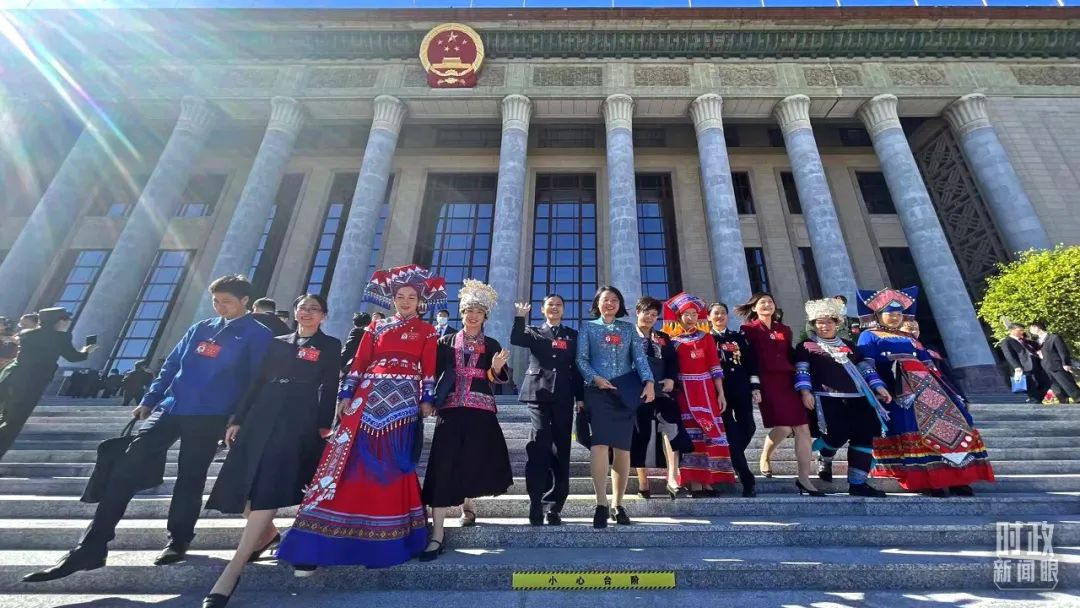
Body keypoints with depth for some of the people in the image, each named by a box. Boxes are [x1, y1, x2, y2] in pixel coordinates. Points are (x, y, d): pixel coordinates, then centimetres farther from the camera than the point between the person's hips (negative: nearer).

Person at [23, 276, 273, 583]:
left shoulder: (258, 336, -6)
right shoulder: (200, 329, 14)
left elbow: (258, 383, -9)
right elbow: (171, 366, 18)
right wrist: (149, 400, 12)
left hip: (209, 417, -5)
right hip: (169, 409, 6)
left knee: (190, 479, 6)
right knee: (125, 470, -1)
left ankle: (178, 541, 27)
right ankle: (90, 549, 7)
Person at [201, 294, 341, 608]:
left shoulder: (331, 346, 6)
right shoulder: (277, 343, 18)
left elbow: (330, 388, -2)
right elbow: (258, 383, 15)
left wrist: (324, 425, -10)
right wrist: (237, 418, 8)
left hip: (299, 421, -5)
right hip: (263, 416, 5)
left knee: (268, 488, -12)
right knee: (242, 483, 5)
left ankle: (231, 573, -9)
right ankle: (267, 533, 31)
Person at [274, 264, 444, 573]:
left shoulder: (426, 332, 9)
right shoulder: (376, 327, 15)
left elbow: (429, 369, 2)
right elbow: (358, 363, 9)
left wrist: (427, 400, -6)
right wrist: (345, 395, 2)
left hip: (403, 401, -2)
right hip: (368, 399, 2)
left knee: (392, 465, 2)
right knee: (351, 462, -1)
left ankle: (386, 538, 17)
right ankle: (319, 542, 6)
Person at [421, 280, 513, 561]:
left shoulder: (492, 345, 9)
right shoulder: (446, 342, 10)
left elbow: (501, 378, 2)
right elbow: (433, 373, 5)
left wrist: (496, 369, -19)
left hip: (480, 411, 1)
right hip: (450, 410, 0)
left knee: (474, 463, 5)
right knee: (443, 466, -7)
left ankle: (468, 505, 37)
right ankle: (437, 534, -3)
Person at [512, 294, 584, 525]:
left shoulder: (573, 335, 16)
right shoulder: (534, 332, 13)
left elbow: (577, 367, 11)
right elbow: (515, 339, -9)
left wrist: (580, 397, 5)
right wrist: (520, 317, -12)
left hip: (563, 396, 2)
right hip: (538, 393, -2)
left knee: (561, 450, 4)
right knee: (539, 446, -9)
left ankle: (555, 506, 13)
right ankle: (536, 506, -3)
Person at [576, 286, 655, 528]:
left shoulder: (628, 329, 16)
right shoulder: (587, 328, 11)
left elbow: (639, 357, 5)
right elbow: (581, 359, 2)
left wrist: (648, 382, -11)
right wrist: (595, 378, -15)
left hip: (626, 392, 2)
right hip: (598, 392, -2)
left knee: (622, 447, 3)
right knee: (600, 444, -14)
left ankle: (618, 505, 14)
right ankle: (601, 505, -10)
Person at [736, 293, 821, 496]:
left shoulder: (785, 330, 19)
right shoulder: (748, 329, 3)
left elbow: (791, 356, 20)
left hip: (789, 381, 6)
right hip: (767, 381, -5)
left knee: (803, 428, -2)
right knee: (783, 427, -13)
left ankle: (804, 478, 5)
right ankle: (765, 457, 17)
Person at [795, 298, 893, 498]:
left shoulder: (849, 345, 23)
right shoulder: (806, 346, 8)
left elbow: (865, 368, 22)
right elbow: (802, 371, -1)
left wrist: (879, 386, 10)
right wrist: (805, 390, -14)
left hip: (858, 397, 5)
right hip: (828, 398, -5)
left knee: (864, 436, -3)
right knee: (838, 435, -17)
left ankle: (858, 483, 6)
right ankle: (826, 461, 18)